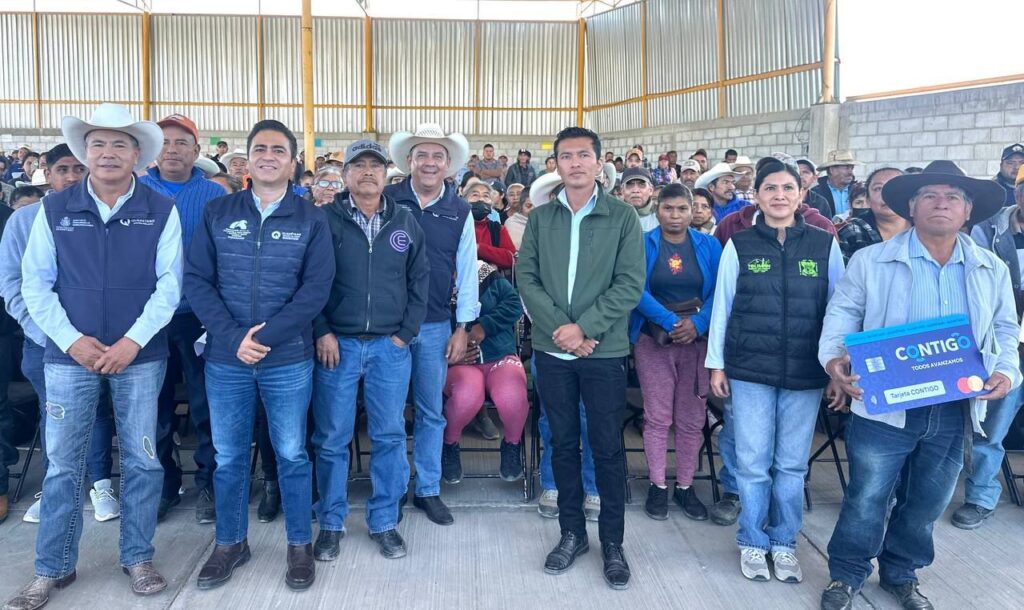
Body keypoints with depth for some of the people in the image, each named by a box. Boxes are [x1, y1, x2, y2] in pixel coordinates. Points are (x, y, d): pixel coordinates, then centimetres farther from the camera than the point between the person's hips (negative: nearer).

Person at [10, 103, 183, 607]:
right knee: (63, 464, 7)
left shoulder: (161, 211, -1)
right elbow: (36, 284, 2)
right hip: (70, 355, 1)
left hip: (140, 356, -1)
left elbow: (169, 284, -5)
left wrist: (133, 341, -13)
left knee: (141, 460, 7)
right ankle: (53, 568, 22)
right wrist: (71, 340, -10)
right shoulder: (54, 209, 3)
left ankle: (138, 558, 23)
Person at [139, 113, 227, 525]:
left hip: (199, 316, -2)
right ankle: (163, 484, 26)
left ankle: (209, 483, 20)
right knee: (155, 406, 11)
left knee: (205, 405, 5)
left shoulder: (215, 195, 1)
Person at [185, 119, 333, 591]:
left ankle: (300, 544, 24)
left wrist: (266, 335, -16)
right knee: (228, 456, 12)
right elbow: (196, 280, -1)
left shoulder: (311, 220, 1)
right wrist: (235, 337, -13)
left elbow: (316, 287, -7)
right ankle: (230, 543, 30)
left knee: (292, 454, 8)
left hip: (288, 359, -1)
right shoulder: (217, 213, 5)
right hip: (225, 358, 2)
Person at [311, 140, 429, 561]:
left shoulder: (405, 222, 7)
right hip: (337, 344, -2)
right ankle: (331, 523, 23)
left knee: (390, 436, 7)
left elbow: (419, 281, 8)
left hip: (390, 346, 2)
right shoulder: (326, 220, 0)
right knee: (332, 439, 6)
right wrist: (322, 332, -8)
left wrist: (405, 334, 1)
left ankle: (384, 521, 23)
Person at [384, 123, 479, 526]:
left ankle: (428, 490, 24)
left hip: (436, 326, 2)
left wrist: (463, 327, 2)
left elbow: (467, 271, 5)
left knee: (431, 412, 10)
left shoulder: (460, 212, 3)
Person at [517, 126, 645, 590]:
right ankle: (572, 533, 28)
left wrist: (584, 327, -15)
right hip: (552, 350, 3)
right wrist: (562, 328, -12)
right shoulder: (539, 219, 6)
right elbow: (527, 279, 0)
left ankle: (612, 542, 20)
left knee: (607, 447, 4)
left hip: (604, 351, -2)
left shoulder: (623, 217, -1)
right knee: (563, 444, 12)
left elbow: (630, 284, -7)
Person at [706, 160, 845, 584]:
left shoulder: (825, 245, 3)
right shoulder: (739, 245, 1)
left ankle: (784, 542, 27)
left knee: (792, 465, 9)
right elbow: (722, 306, 3)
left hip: (805, 374, 1)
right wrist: (716, 365, 2)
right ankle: (752, 541, 23)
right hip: (750, 372, -1)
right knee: (752, 462, 5)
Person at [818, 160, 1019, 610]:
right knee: (867, 499, 4)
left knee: (926, 503, 16)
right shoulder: (871, 261, -1)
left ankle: (901, 574, 38)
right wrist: (833, 357, -18)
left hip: (953, 412, 4)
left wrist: (1006, 372, -5)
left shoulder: (992, 270, 9)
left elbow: (1005, 331, 14)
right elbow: (842, 315, 0)